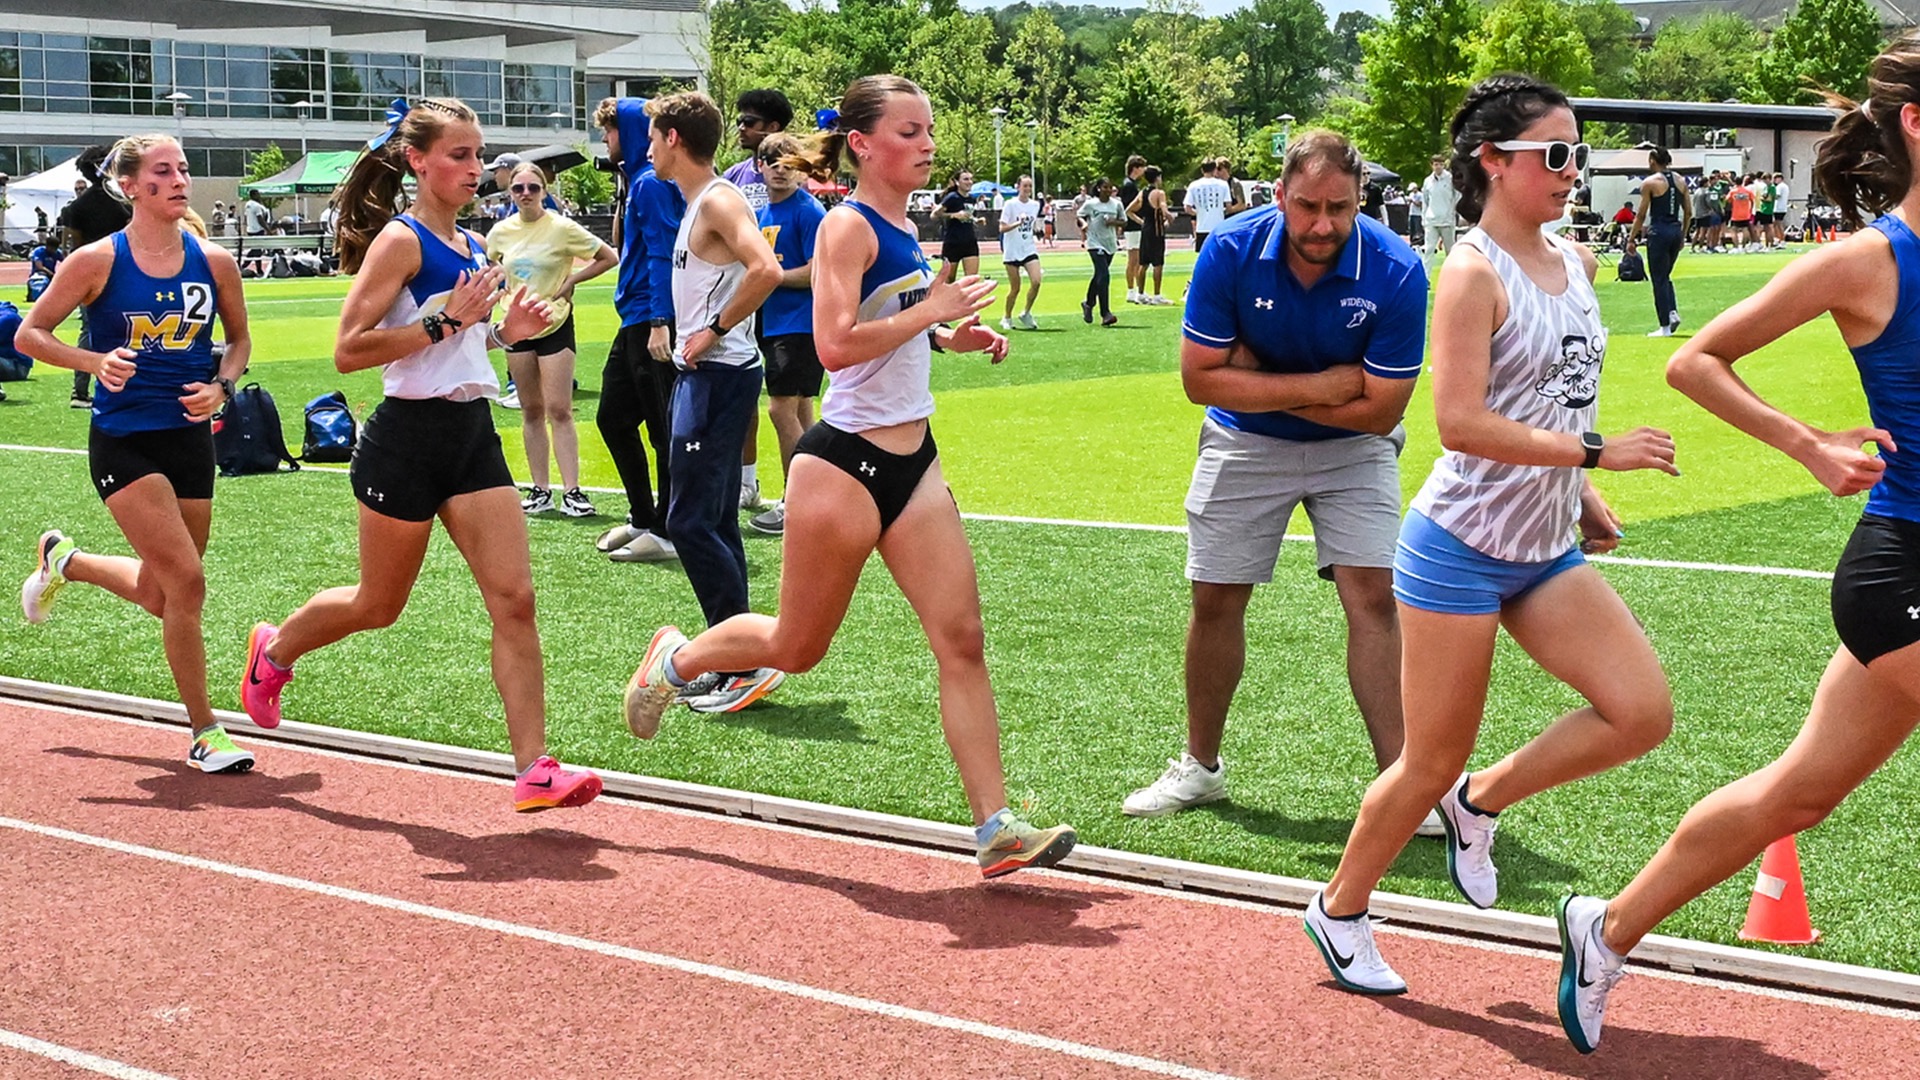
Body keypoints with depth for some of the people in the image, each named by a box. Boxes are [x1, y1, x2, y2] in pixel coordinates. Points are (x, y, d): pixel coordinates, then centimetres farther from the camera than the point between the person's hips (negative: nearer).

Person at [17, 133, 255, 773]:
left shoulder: (213, 262, 1)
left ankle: (63, 560, 45)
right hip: (124, 440, -5)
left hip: (189, 437, 5)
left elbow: (240, 339, 16)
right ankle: (204, 733, -2)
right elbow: (29, 335, -1)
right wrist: (96, 361, -18)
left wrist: (221, 385, -4)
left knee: (160, 595, 13)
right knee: (187, 582, -16)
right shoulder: (98, 261, -9)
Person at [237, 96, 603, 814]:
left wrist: (507, 329, 8)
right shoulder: (401, 241, -11)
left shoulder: (471, 245, 12)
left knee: (514, 598, -5)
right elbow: (349, 351, -18)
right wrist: (445, 317, -21)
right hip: (409, 438, -6)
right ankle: (274, 650, 41)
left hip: (472, 434, 6)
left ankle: (534, 769, -6)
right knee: (378, 605, 11)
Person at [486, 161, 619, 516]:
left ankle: (571, 491, -8)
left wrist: (572, 280, -9)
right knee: (531, 412, 8)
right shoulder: (501, 232, 3)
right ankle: (540, 490, 12)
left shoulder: (562, 228, -9)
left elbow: (608, 258, -5)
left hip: (555, 324, -4)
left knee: (559, 410, -9)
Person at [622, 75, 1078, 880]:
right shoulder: (847, 226, -13)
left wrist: (953, 338, 11)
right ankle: (675, 659, 38)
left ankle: (995, 827, -2)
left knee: (961, 640, -3)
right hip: (845, 463, -7)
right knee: (796, 646, 9)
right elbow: (834, 344, -26)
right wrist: (932, 309, -22)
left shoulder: (903, 229, 12)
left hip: (911, 462, 7)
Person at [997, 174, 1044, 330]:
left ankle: (1026, 313, 5)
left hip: (1029, 249, 4)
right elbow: (1002, 228, -14)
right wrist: (1019, 223, -25)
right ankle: (1007, 319, 19)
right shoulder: (1010, 204, -8)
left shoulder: (1035, 205, 7)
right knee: (1015, 288, -1)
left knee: (1036, 281, -15)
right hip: (1013, 251, -4)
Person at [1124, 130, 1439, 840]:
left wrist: (1257, 377, -20)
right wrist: (1317, 387, -25)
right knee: (1216, 601, 5)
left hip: (1352, 449, -1)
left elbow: (1379, 409, -22)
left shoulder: (1396, 273, -25)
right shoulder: (1231, 252, -22)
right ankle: (1201, 767, 24)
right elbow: (1200, 379, -20)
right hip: (1244, 443, 2)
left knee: (1373, 599, -14)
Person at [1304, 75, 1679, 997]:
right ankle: (1340, 909, 25)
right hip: (1461, 548, -7)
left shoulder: (1574, 263, 9)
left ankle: (1480, 801, 16)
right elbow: (1460, 422, -24)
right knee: (1433, 762, 2)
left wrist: (1580, 499, 15)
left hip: (1547, 550, 7)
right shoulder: (1474, 272, -15)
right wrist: (1596, 452, -25)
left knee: (1642, 712, -5)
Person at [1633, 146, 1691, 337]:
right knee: (1665, 276, 21)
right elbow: (1688, 212, 12)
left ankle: (1665, 326, 0)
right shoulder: (1680, 181, 9)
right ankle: (1673, 312, 1)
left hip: (1659, 231, -6)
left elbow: (1641, 215, -8)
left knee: (1659, 280, 1)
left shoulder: (1650, 183, -8)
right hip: (1676, 231, 6)